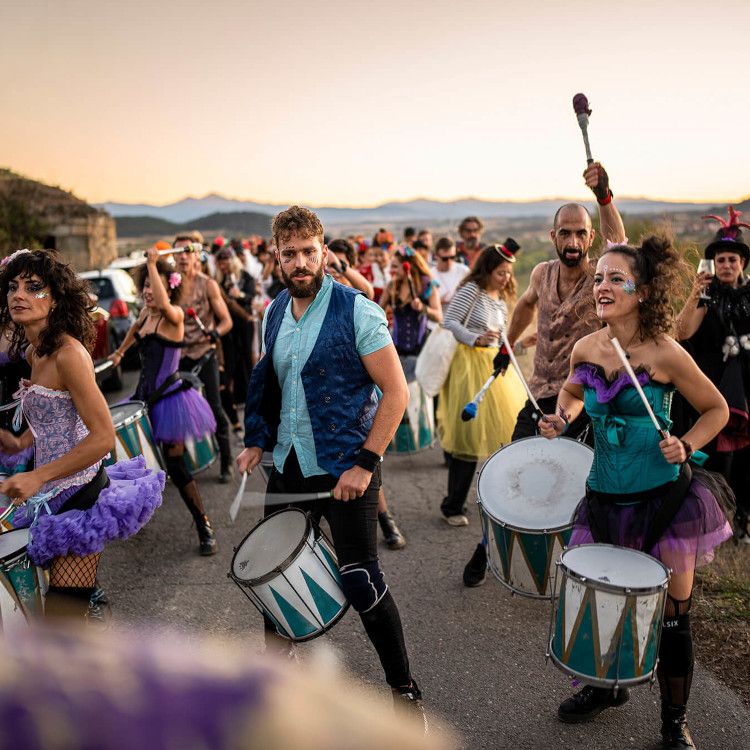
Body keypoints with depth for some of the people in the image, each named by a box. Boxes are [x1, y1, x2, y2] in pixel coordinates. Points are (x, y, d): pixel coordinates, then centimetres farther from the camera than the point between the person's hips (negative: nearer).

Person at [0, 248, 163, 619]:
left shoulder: (68, 352, -16)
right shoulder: (33, 352, 11)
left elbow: (103, 438, -20)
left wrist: (37, 477, -20)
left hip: (77, 496, -9)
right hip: (53, 495, 9)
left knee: (64, 609, -6)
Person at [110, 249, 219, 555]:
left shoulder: (174, 315, -12)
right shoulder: (146, 312, 10)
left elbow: (164, 303, -37)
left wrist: (152, 263, -33)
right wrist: (120, 352, 45)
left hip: (169, 399, -7)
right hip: (146, 396, 7)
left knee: (175, 466, -8)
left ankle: (205, 529, 3)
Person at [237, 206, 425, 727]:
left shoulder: (357, 311, -13)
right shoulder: (274, 314, 7)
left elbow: (396, 392, -14)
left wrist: (365, 463, -19)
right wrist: (258, 441, 7)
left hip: (346, 468, -6)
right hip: (288, 465, 6)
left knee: (361, 582, -2)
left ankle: (405, 690, 19)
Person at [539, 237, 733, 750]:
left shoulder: (665, 353, -15)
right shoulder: (585, 349, -3)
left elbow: (717, 410, -3)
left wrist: (685, 447, -18)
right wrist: (561, 417, 0)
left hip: (666, 499, -4)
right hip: (606, 497, 4)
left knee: (672, 616, 7)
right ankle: (607, 685, 42)